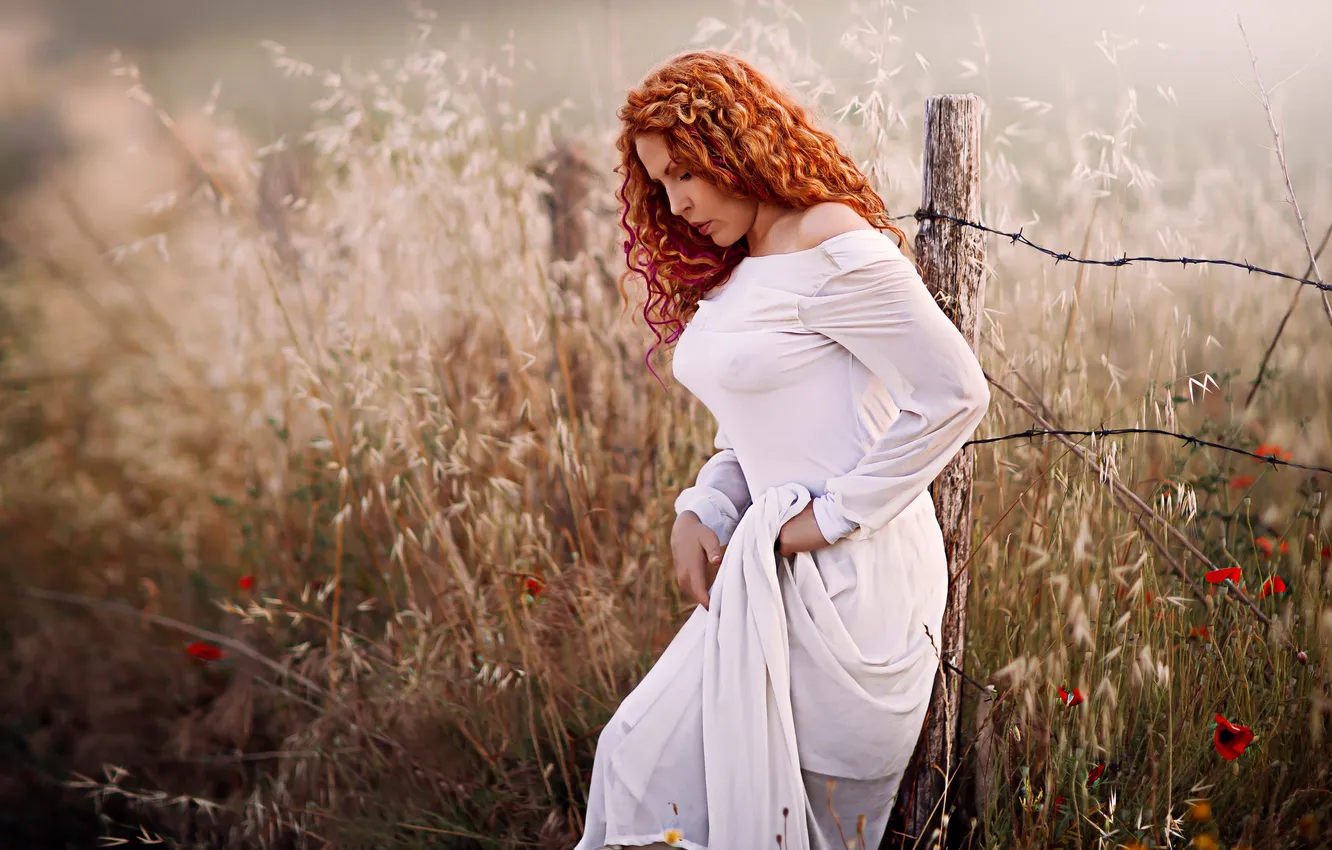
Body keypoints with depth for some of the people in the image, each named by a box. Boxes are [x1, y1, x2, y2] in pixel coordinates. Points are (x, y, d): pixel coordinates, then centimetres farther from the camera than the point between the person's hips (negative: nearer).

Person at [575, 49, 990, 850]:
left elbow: (956, 393, -18)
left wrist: (832, 515, -16)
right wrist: (702, 508, -1)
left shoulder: (832, 248, -14)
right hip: (772, 568, 9)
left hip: (851, 574, -9)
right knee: (643, 762, 10)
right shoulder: (729, 272, 14)